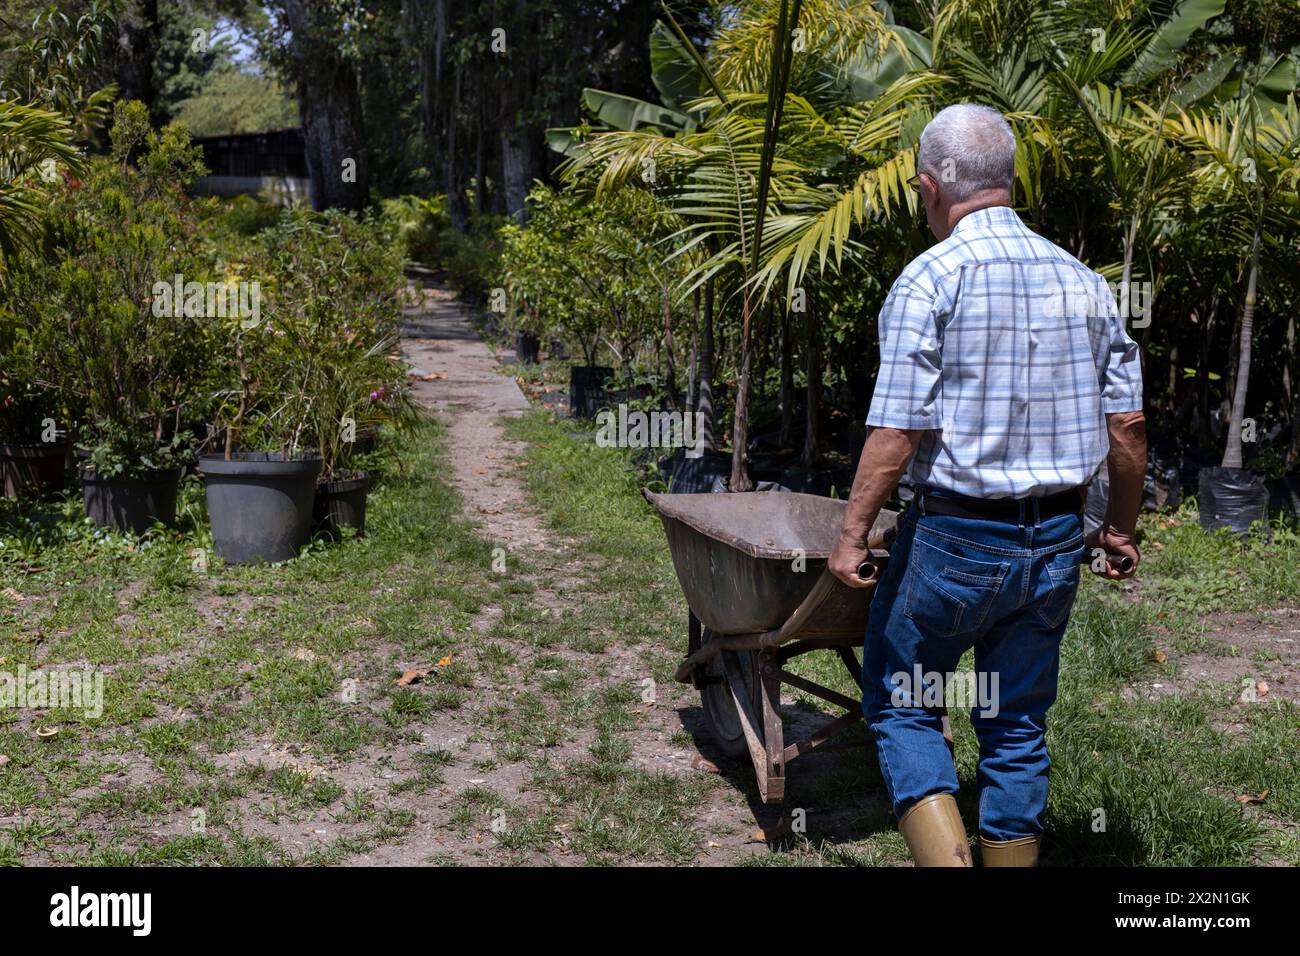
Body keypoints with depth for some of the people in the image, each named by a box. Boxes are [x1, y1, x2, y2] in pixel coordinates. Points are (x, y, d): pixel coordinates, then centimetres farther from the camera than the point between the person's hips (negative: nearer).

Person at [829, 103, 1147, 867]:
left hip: (955, 539, -5)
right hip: (1056, 543, 5)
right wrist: (1121, 530, 18)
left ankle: (948, 857, -2)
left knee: (902, 708, 10)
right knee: (1018, 725, 16)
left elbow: (898, 431, -16)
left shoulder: (931, 279, -11)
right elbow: (1128, 423, 7)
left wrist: (853, 534, -7)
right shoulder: (1082, 280, 6)